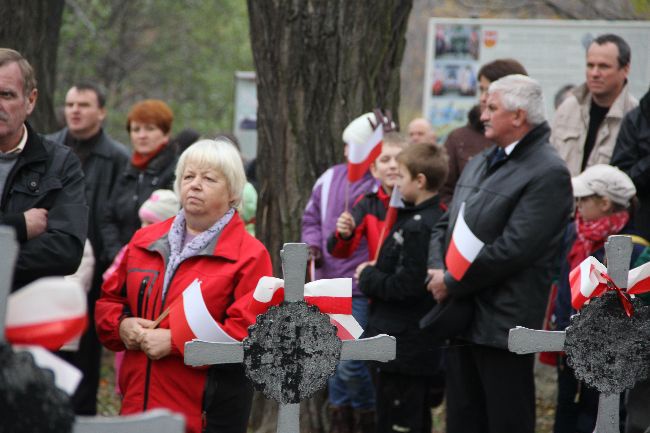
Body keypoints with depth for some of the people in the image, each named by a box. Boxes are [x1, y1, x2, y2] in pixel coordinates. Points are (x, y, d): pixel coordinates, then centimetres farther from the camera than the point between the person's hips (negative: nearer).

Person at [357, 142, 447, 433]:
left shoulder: (417, 227, -21)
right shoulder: (433, 219, 10)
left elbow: (406, 286, -24)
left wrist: (368, 277, -10)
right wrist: (376, 273, 5)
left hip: (401, 350, -10)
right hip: (419, 346, 10)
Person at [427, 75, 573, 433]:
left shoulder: (548, 173, -13)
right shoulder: (479, 163, 16)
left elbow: (513, 248, -20)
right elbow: (445, 225, 18)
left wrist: (452, 283, -13)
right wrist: (437, 271, -2)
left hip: (502, 323, -8)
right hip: (461, 319, 8)